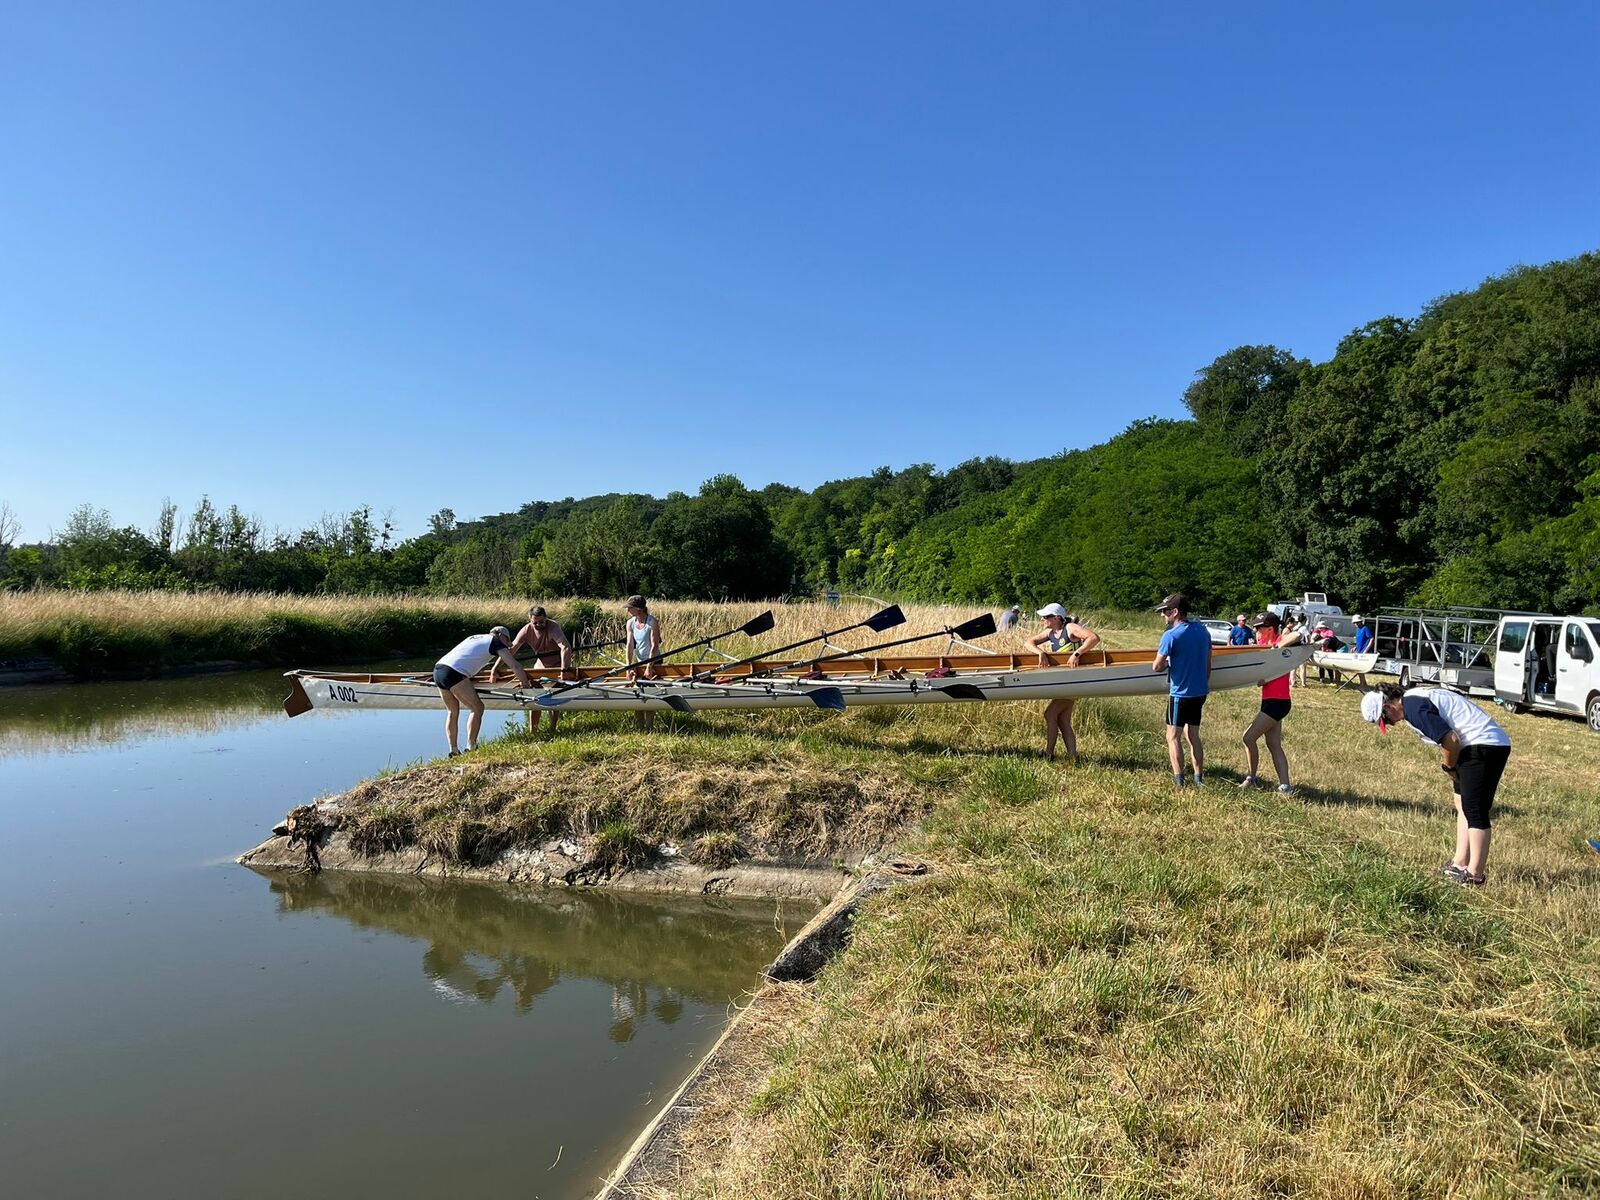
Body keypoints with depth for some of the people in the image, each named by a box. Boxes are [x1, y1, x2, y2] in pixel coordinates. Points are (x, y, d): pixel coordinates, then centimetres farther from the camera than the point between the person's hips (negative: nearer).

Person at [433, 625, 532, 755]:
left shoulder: (473, 637, 30)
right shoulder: (495, 641, 9)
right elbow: (515, 666, 3)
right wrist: (526, 685, 13)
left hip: (438, 669, 8)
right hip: (453, 673, -8)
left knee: (452, 711, 18)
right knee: (477, 708, 3)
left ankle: (453, 750, 16)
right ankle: (471, 748, 3)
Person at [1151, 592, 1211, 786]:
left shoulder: (1171, 636, -17)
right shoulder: (1202, 630, 4)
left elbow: (1157, 667, -15)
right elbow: (1208, 662, 12)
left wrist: (1166, 664, 7)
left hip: (1180, 694, -7)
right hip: (1200, 692, 7)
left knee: (1173, 736, 3)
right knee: (1193, 735, 16)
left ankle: (1178, 780, -1)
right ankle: (1199, 778, 18)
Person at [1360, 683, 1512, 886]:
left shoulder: (1414, 708, -18)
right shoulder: (1413, 699, 13)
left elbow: (1450, 740, -23)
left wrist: (1450, 768, -5)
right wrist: (1453, 769, 11)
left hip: (1485, 745, -11)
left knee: (1475, 811, -6)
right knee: (1463, 805, 16)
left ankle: (1474, 875, 0)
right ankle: (1460, 864, 24)